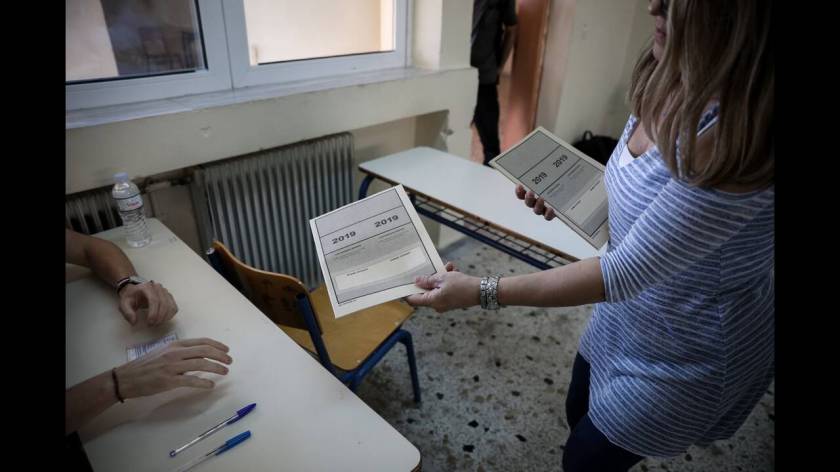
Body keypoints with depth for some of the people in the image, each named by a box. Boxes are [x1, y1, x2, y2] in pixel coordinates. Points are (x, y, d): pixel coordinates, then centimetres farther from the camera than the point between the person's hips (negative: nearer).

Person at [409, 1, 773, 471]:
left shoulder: (737, 129, -35)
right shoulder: (668, 86, -8)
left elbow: (627, 271, -34)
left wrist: (481, 291, -31)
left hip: (686, 352, -7)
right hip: (627, 315, 8)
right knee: (580, 415, 28)